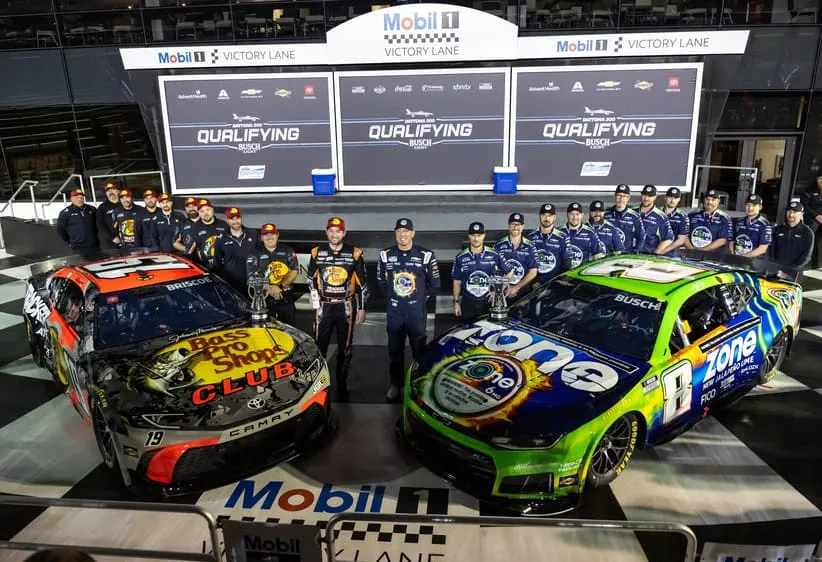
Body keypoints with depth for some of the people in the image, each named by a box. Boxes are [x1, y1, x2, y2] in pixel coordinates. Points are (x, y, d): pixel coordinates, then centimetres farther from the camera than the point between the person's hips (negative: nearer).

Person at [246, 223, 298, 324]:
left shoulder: (288, 251, 8)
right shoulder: (255, 254, 3)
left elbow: (294, 272, 0)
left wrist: (281, 286, -15)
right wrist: (269, 288, -19)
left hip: (285, 297, 1)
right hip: (264, 299, -1)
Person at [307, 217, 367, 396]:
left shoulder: (354, 253, -2)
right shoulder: (317, 252, 2)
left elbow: (362, 282, 2)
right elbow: (311, 280, 11)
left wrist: (361, 308, 1)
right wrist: (316, 303, 5)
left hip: (346, 306, -1)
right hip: (324, 306, 1)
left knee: (345, 346, 8)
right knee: (319, 344, 4)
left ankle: (342, 383, 21)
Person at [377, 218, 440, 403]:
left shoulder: (425, 255, -6)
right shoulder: (385, 255, 2)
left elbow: (434, 284, 4)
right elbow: (381, 281, 16)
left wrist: (421, 297, 7)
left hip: (417, 312, -2)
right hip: (394, 312, 3)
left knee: (420, 350, 4)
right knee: (394, 351, 12)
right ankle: (396, 384, 26)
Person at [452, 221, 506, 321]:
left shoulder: (495, 255, 2)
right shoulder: (460, 258, 4)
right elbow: (456, 282, 8)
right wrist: (456, 302, 5)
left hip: (489, 303, 0)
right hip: (468, 304, 1)